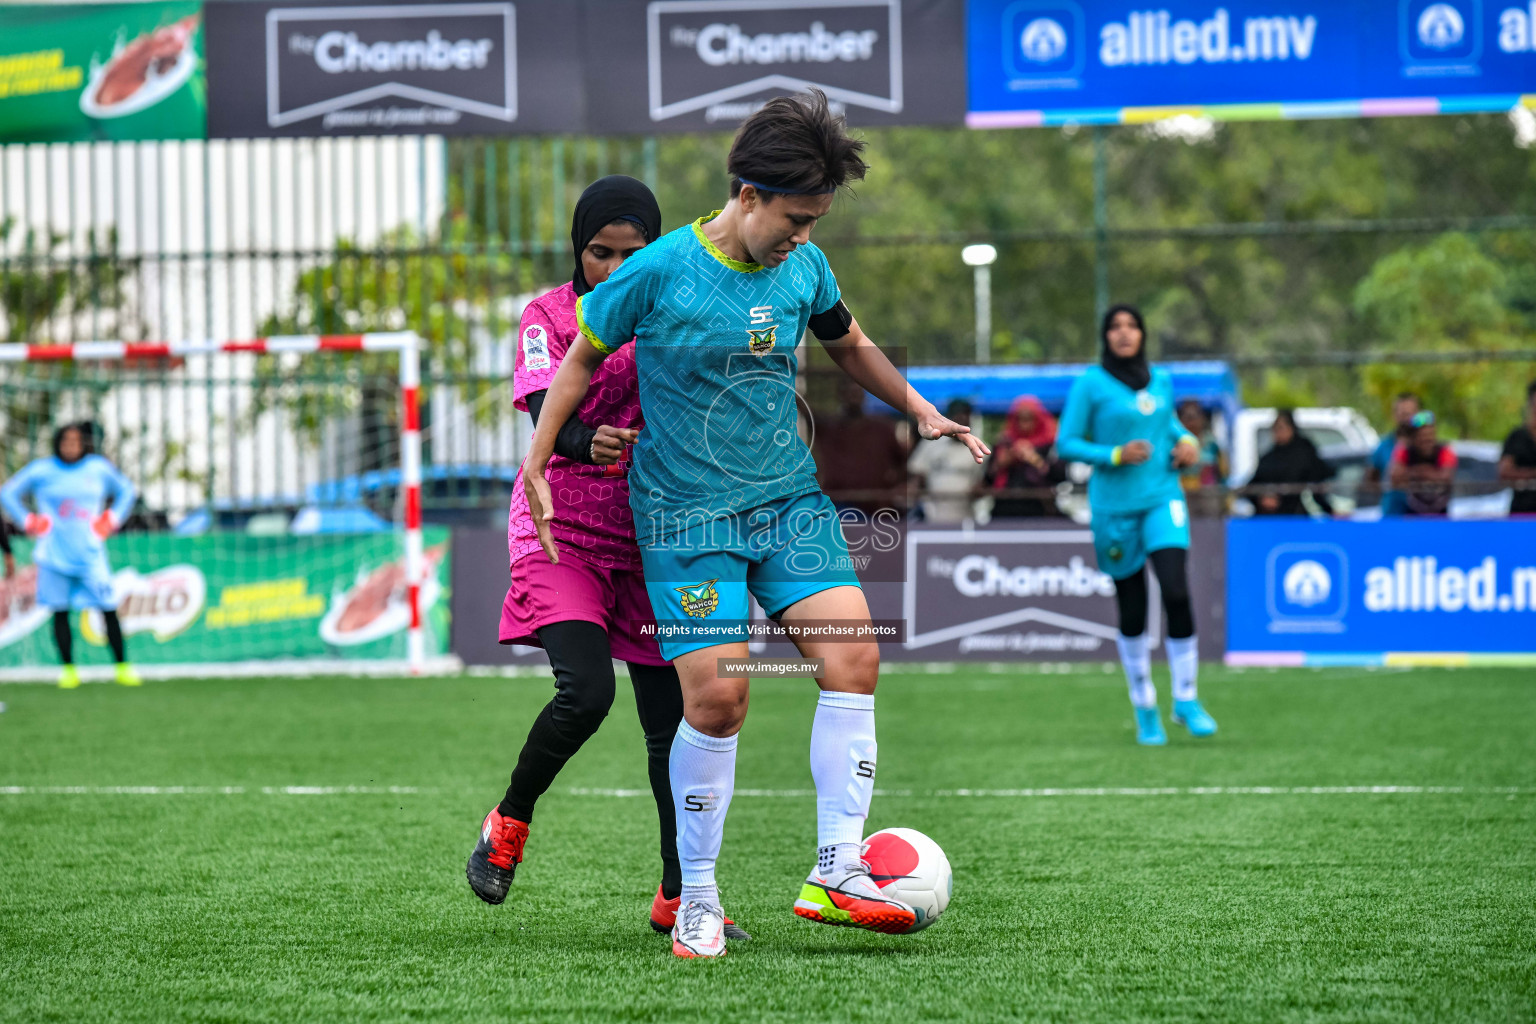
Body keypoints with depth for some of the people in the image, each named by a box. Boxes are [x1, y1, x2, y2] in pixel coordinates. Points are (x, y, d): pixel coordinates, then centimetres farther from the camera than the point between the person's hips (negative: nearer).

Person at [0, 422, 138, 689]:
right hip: (54, 554, 0)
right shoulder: (41, 470, 2)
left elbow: (127, 491, 21)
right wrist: (29, 522, 1)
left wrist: (112, 519, 8)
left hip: (90, 554, 0)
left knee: (109, 609, -5)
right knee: (60, 612, 0)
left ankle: (123, 667, 1)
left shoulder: (99, 468, 6)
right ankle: (68, 669, 8)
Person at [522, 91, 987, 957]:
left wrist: (920, 409, 13)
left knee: (853, 656, -14)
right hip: (686, 512, -4)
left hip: (790, 497, 5)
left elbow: (851, 344, 23)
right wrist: (537, 468, 1)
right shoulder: (659, 273, -12)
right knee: (717, 696, -11)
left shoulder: (805, 267, 2)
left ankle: (837, 871, -10)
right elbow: (582, 359, 2)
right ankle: (698, 898, 5)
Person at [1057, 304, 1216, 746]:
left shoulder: (1160, 380, 10)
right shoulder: (1091, 384, -4)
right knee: (1132, 612, 4)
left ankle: (1187, 700, -5)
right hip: (1114, 506, -2)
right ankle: (1145, 710, 21)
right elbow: (1066, 444, -5)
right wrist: (1115, 456, -17)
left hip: (1162, 498, 2)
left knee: (1176, 591, -17)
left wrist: (1186, 441, 6)